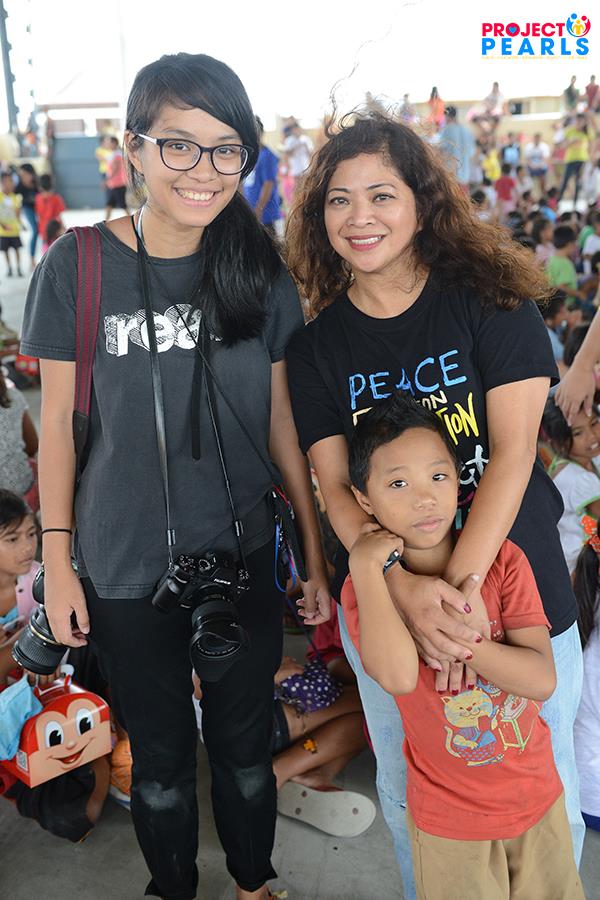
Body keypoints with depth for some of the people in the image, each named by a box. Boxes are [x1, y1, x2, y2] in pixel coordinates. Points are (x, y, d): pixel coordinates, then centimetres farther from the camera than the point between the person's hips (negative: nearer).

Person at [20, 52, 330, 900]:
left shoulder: (260, 272, -4)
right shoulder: (78, 266, -10)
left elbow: (281, 418, 2)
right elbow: (59, 419, -4)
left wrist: (318, 552, 4)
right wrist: (56, 563, -3)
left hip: (245, 558, 2)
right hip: (126, 570, -1)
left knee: (244, 745, 19)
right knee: (161, 755, 18)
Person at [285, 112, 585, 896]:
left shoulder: (491, 297, -8)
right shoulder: (316, 344, -1)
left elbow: (513, 450, -15)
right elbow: (336, 486, -7)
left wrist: (463, 586, -24)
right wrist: (406, 589, -23)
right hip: (385, 597, 2)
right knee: (407, 792, 20)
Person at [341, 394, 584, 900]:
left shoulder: (503, 560, -12)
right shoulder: (367, 587, -16)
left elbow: (543, 679, -18)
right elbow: (398, 676, -35)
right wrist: (365, 567, -31)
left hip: (537, 795, 2)